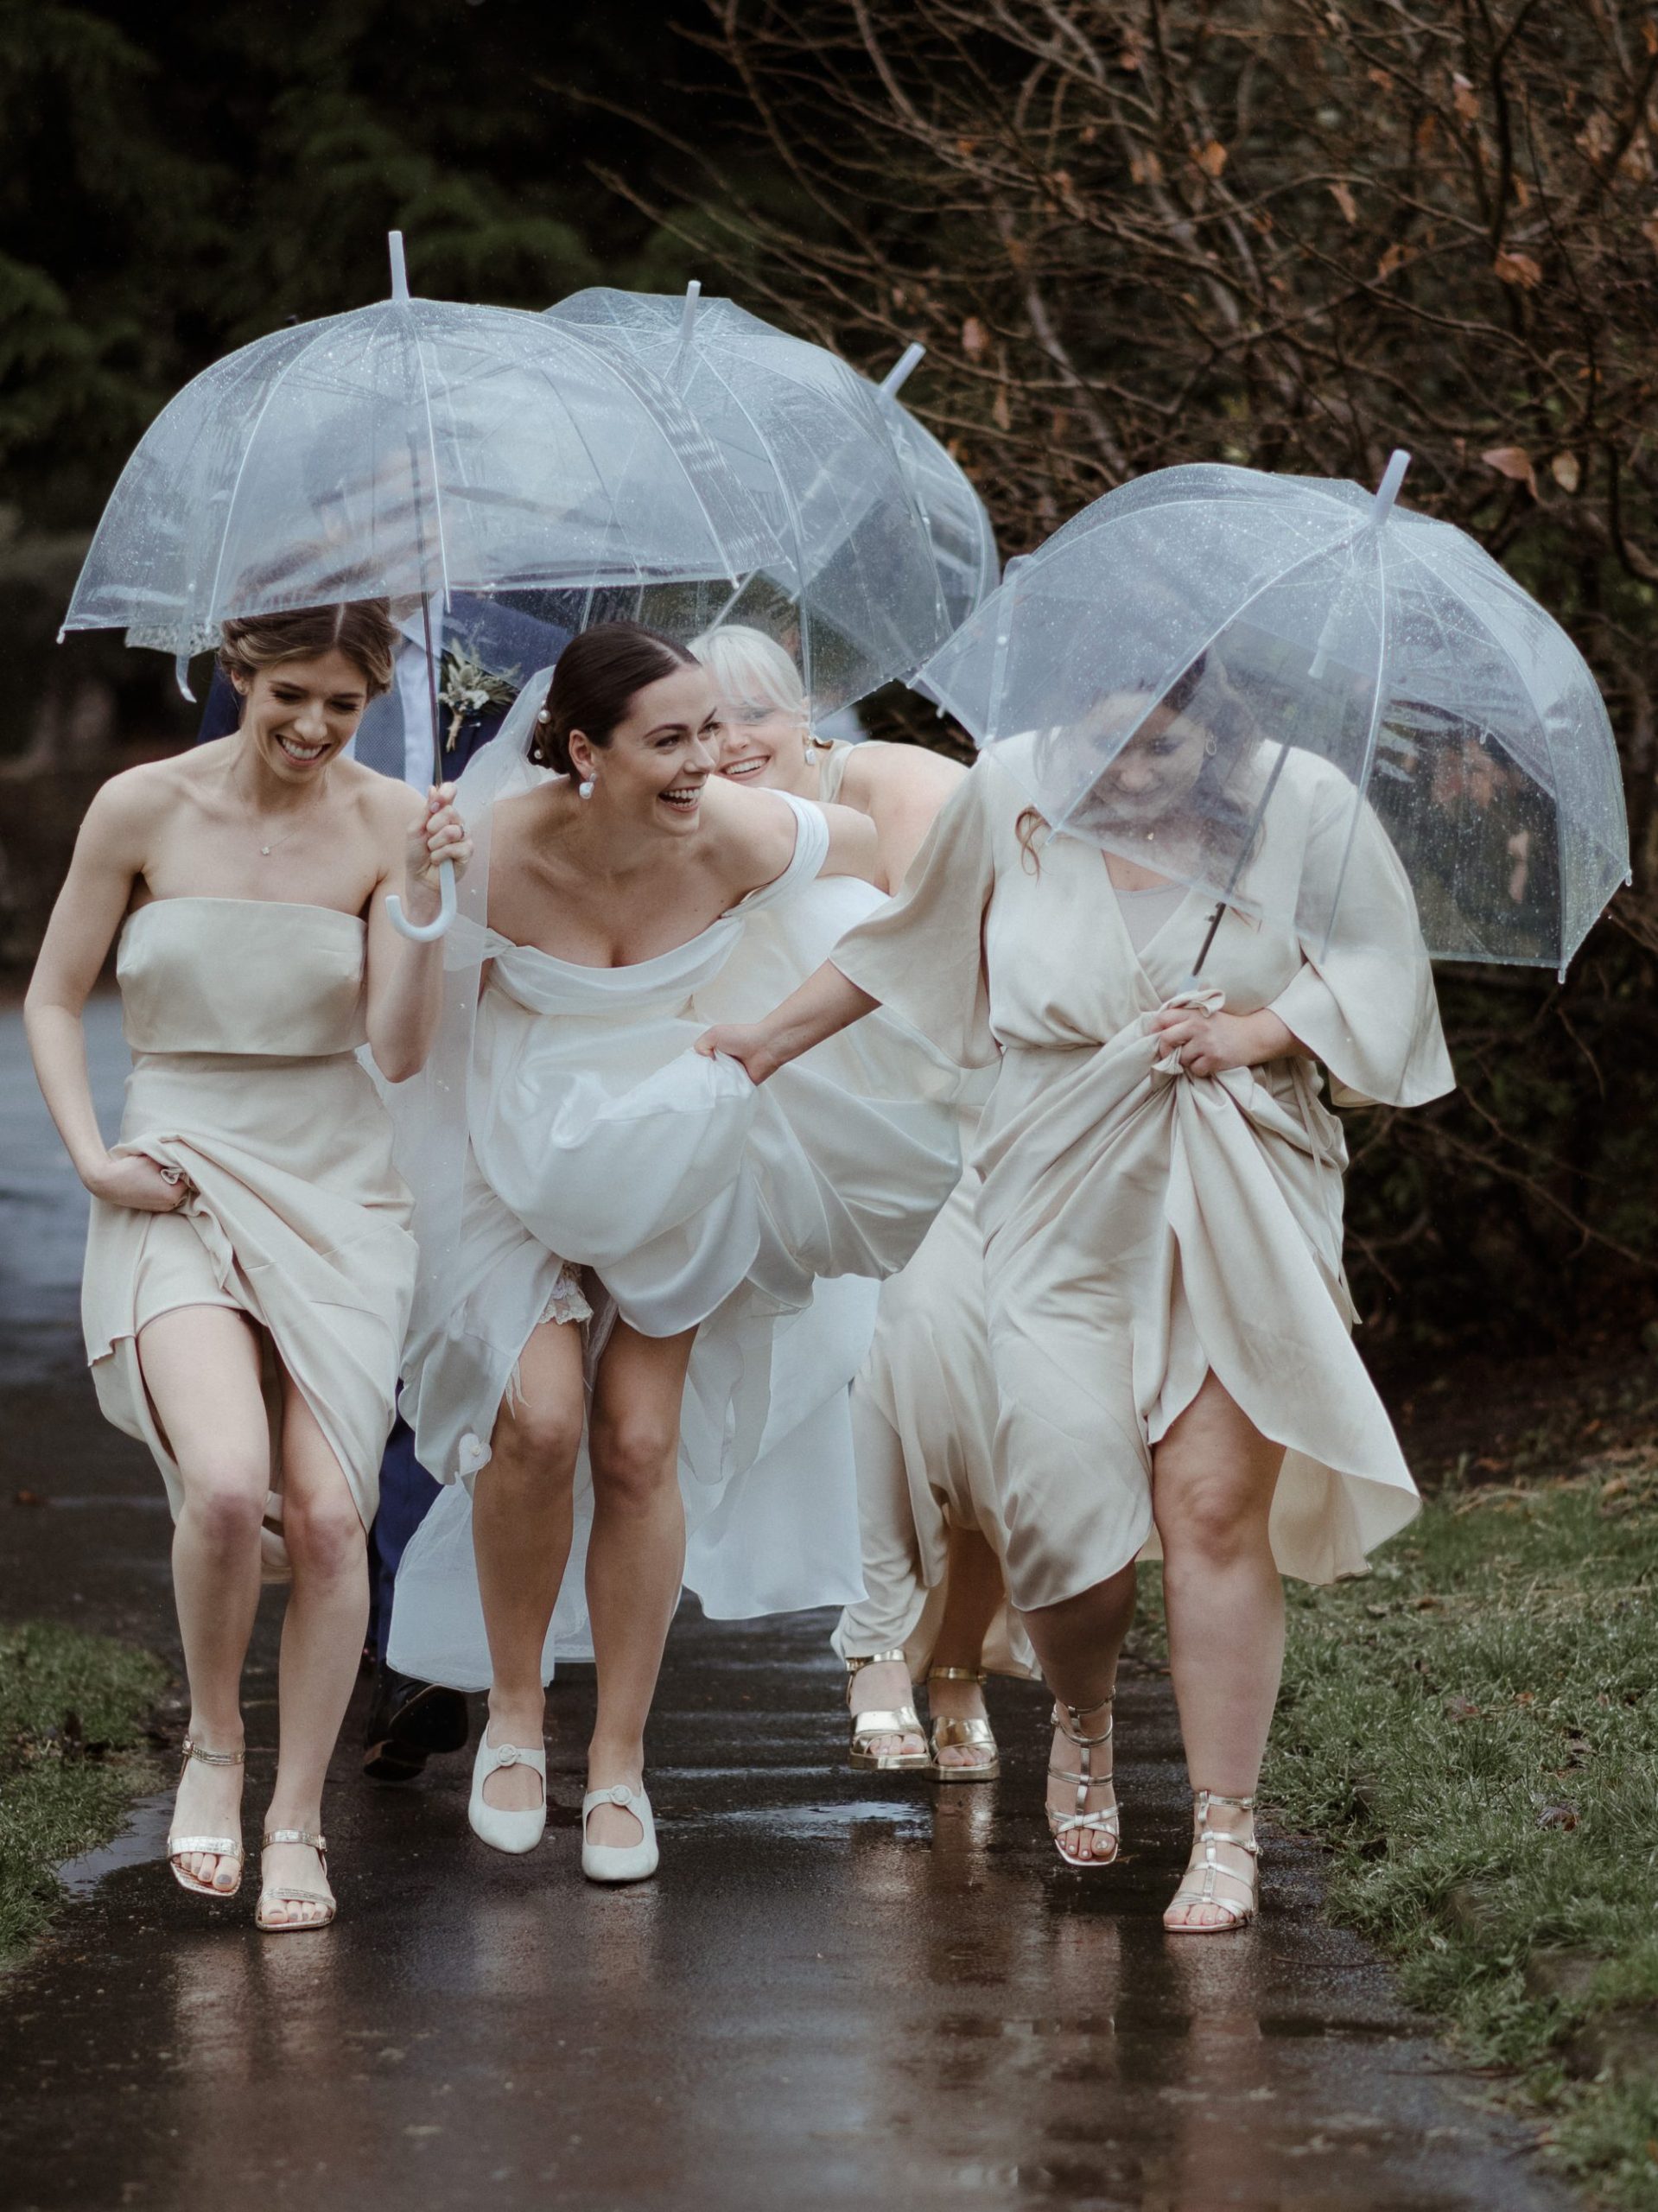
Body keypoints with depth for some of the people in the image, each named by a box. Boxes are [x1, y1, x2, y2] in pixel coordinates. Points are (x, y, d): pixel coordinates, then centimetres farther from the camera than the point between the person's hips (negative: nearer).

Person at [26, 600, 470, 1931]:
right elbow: (54, 1000, 6)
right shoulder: (144, 810, -4)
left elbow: (401, 1052, -5)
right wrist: (94, 1159, -6)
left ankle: (298, 1823, 11)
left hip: (338, 1191, 2)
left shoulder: (389, 824, -1)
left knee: (328, 1514, -8)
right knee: (227, 1482, -24)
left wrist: (422, 901, -18)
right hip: (181, 1185, -2)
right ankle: (213, 1746, 3)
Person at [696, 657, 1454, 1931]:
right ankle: (1083, 1721, 26)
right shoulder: (1011, 792, -1)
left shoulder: (1300, 806, -5)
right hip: (1064, 1204, 1)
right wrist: (770, 1041, 22)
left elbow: (1379, 961, 6)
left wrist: (1258, 1032, -10)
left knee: (1213, 1505, -9)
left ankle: (1226, 1829, 3)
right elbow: (905, 942, 16)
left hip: (1241, 1206, -1)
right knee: (1061, 1503, -9)